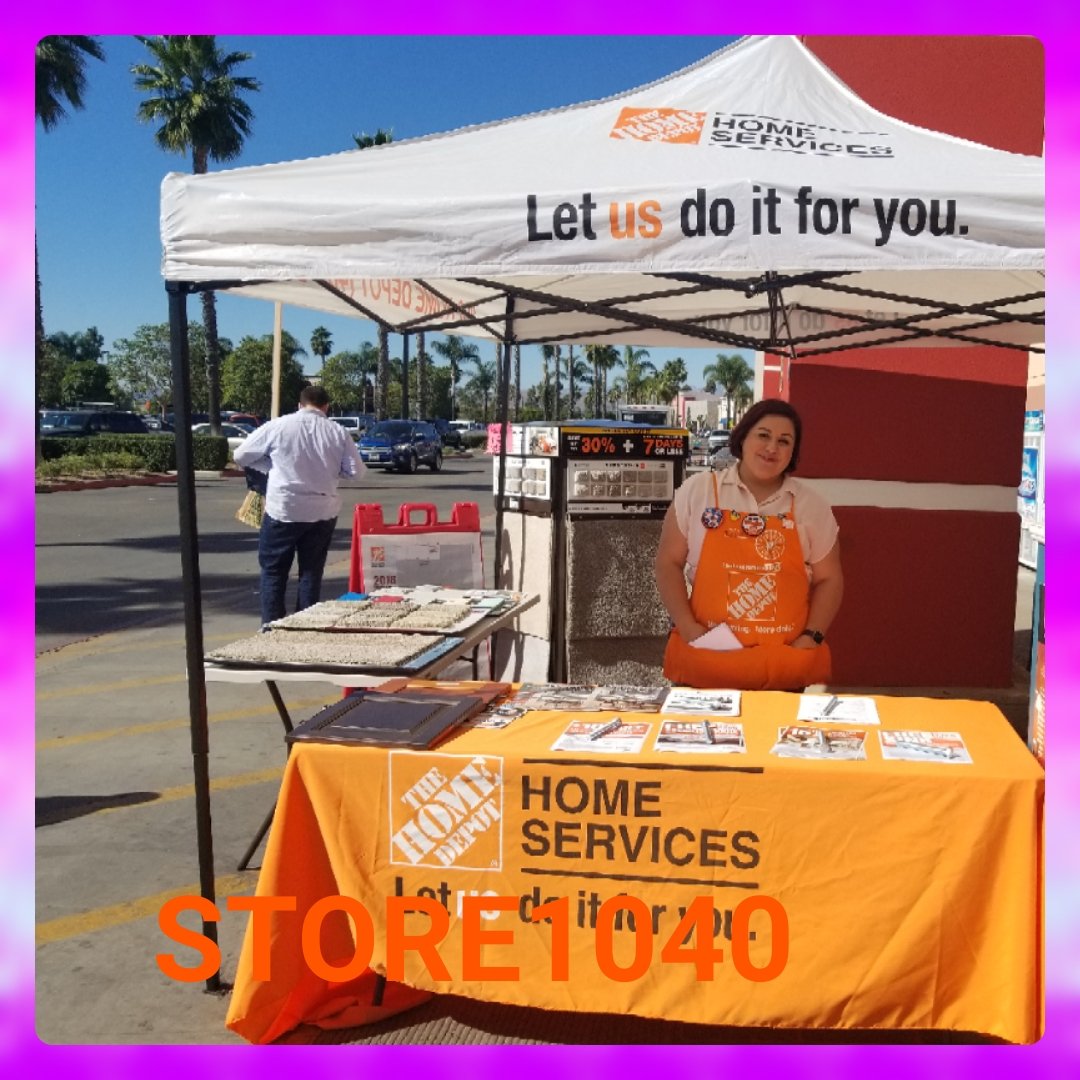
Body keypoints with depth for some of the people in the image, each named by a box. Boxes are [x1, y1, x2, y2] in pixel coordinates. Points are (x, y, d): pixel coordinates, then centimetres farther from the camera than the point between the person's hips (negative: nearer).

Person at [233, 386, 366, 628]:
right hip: (323, 512, 2)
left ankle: (271, 626, 7)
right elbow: (357, 470, 0)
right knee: (312, 572, 13)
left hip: (283, 510, -2)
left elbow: (240, 456, 3)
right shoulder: (338, 431, -2)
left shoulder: (276, 427, -4)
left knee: (273, 570, 10)